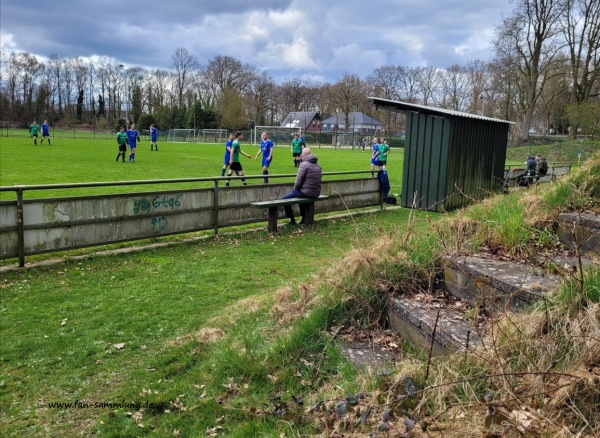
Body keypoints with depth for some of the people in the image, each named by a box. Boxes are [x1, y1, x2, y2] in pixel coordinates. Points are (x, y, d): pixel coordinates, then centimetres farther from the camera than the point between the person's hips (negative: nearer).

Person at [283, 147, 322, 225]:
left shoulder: (304, 164, -12)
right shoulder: (318, 165, 11)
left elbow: (299, 180, -16)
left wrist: (295, 189, 4)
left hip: (306, 192, -8)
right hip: (316, 193, 8)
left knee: (285, 199, 8)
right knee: (301, 196, 39)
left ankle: (292, 220, 9)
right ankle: (304, 218, 38)